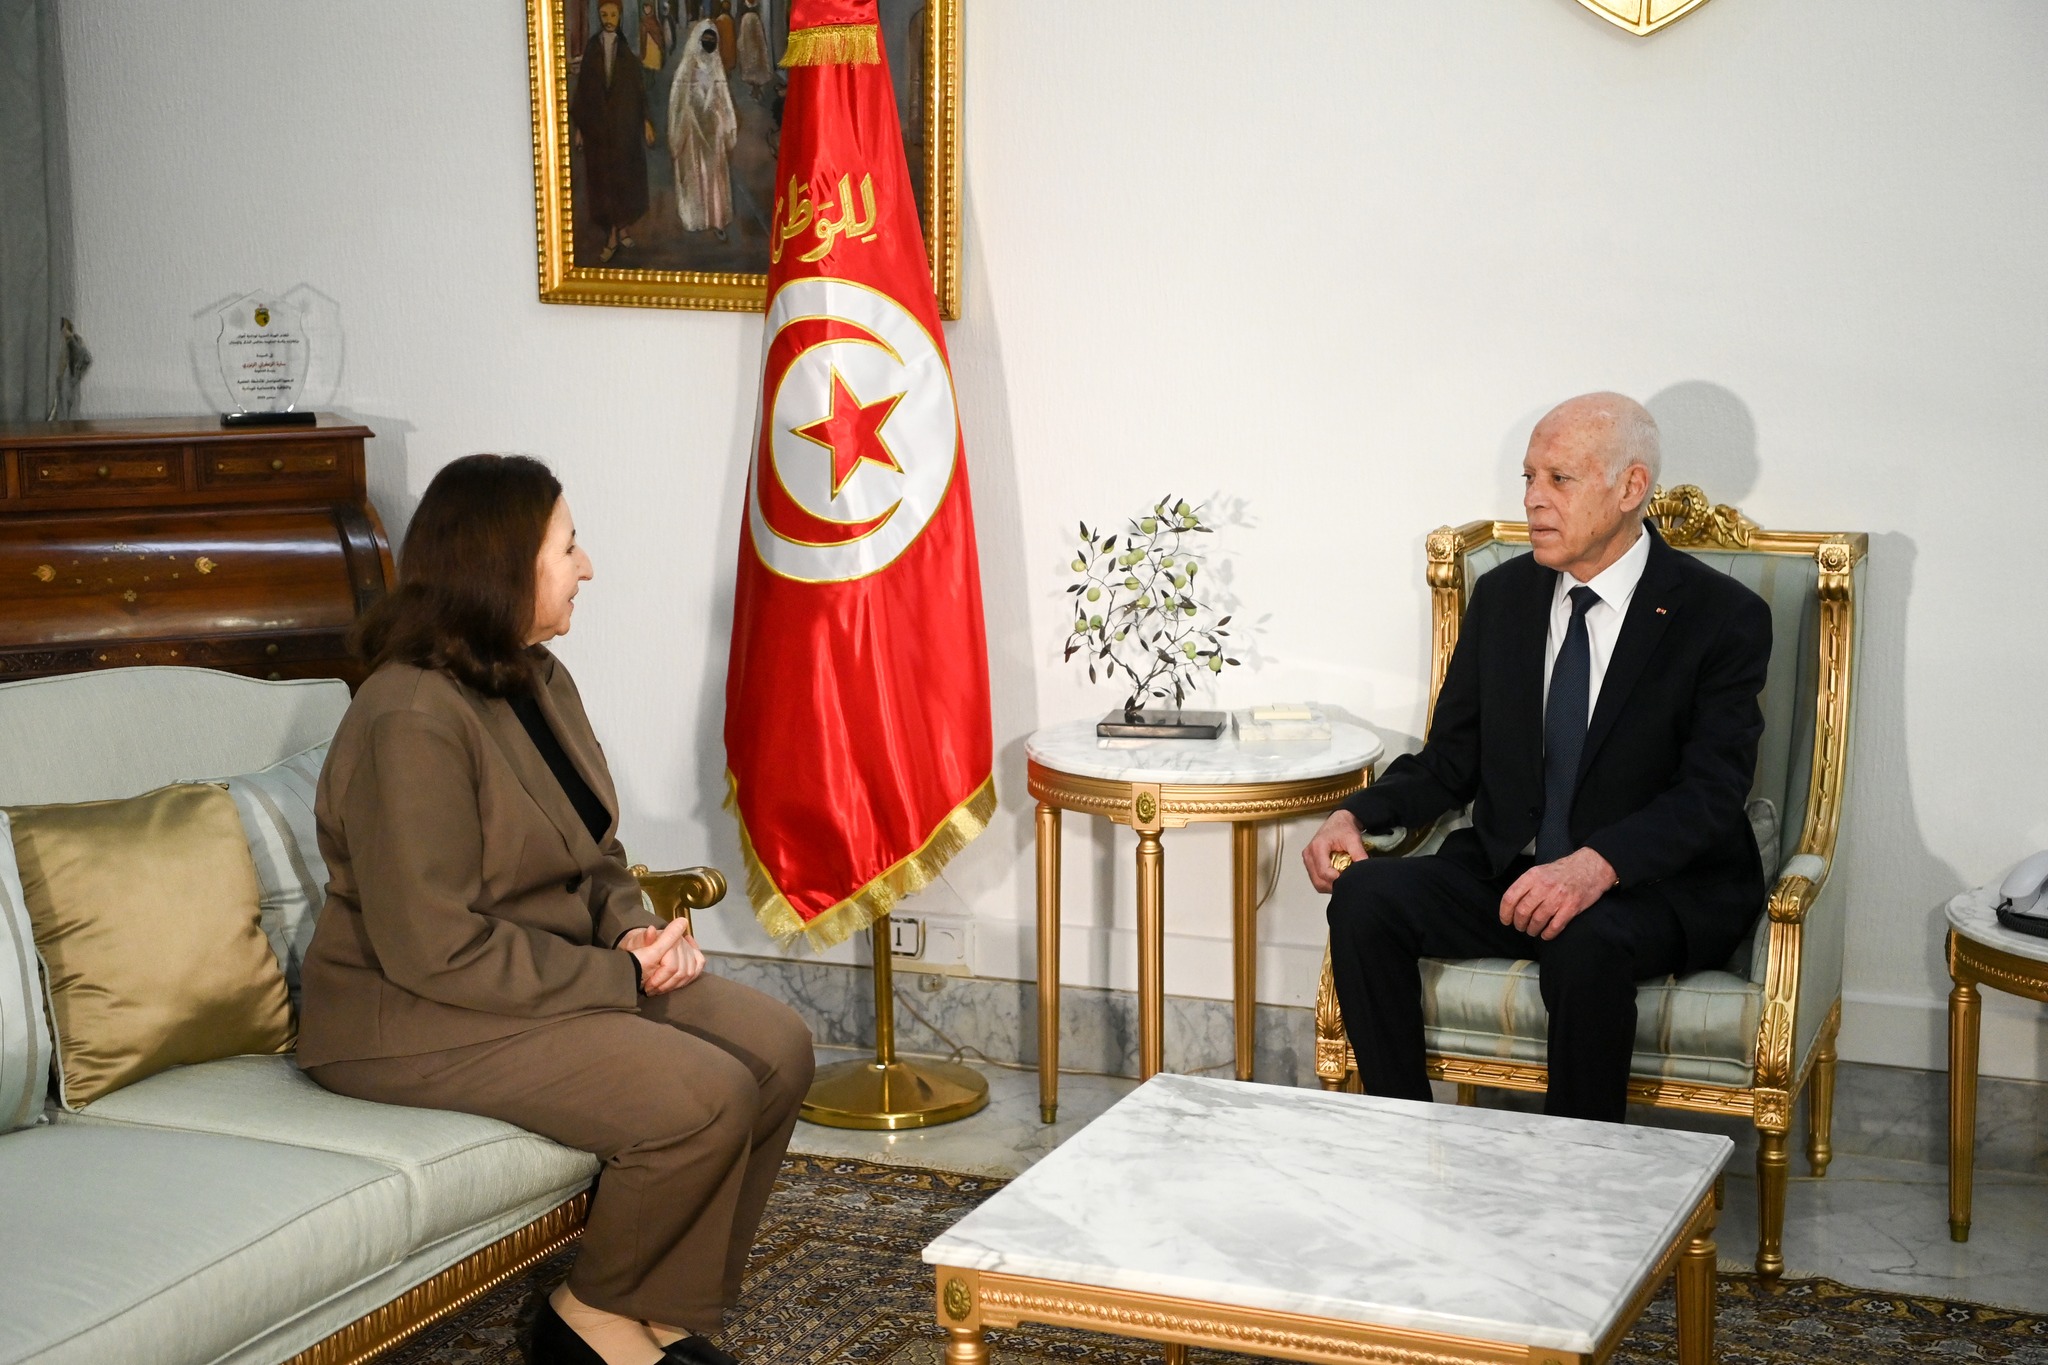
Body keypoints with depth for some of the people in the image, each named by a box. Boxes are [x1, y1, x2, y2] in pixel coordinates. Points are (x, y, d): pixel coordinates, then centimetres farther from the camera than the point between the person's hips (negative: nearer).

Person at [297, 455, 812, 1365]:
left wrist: (634, 929, -4)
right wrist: (618, 975, -19)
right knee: (705, 1100, -24)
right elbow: (438, 950, -25)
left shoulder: (539, 679, 7)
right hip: (422, 1018, -9)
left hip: (565, 971, 10)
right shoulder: (412, 722, -23)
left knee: (778, 1049, -6)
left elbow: (595, 853, 18)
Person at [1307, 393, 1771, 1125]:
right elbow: (1451, 758, 12)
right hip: (1506, 873, 5)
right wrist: (1358, 815, -8)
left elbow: (1710, 792, -17)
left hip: (1660, 887, -5)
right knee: (1365, 899, -21)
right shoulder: (1502, 596, 10)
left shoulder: (1722, 616, -7)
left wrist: (1596, 866, -35)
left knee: (1586, 944, -37)